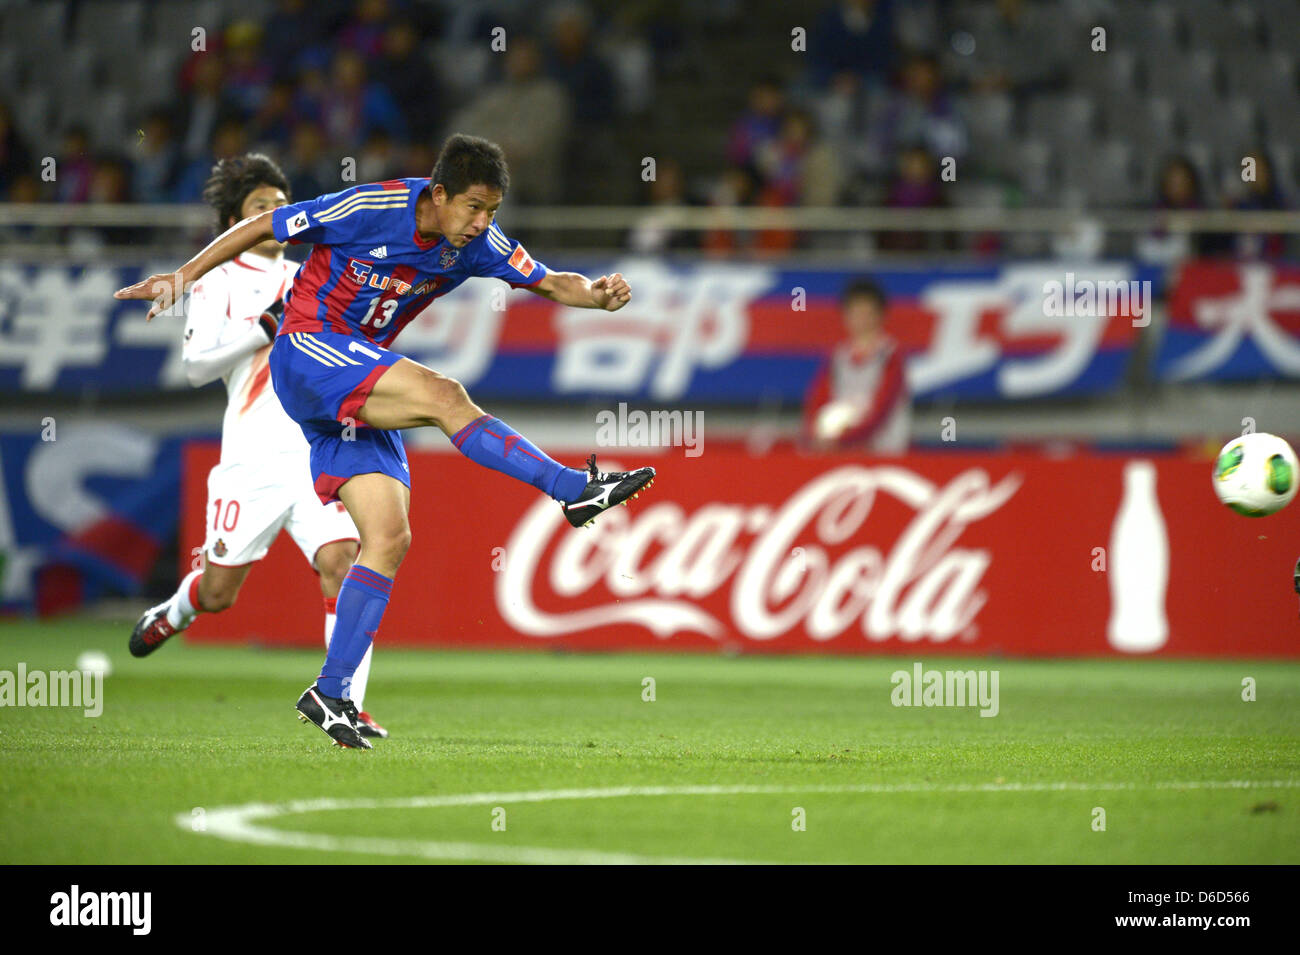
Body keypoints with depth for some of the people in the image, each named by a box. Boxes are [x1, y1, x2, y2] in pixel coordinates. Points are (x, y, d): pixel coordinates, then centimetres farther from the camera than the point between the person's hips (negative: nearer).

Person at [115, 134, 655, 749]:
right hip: (307, 350, -7)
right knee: (443, 396, -28)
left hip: (362, 387, 7)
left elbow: (550, 283, 4)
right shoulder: (369, 208, -18)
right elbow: (262, 227, -9)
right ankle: (575, 490, -29)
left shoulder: (476, 243, -1)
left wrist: (594, 295, -18)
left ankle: (331, 693, -5)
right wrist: (185, 276, -10)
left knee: (389, 538, -6)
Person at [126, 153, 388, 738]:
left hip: (319, 451, 3)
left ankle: (345, 706, -20)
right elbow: (197, 365, -7)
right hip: (253, 460, -3)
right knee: (218, 592, 4)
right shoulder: (217, 282, 5)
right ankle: (172, 614, 41)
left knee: (342, 564, -17)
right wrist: (266, 326, -15)